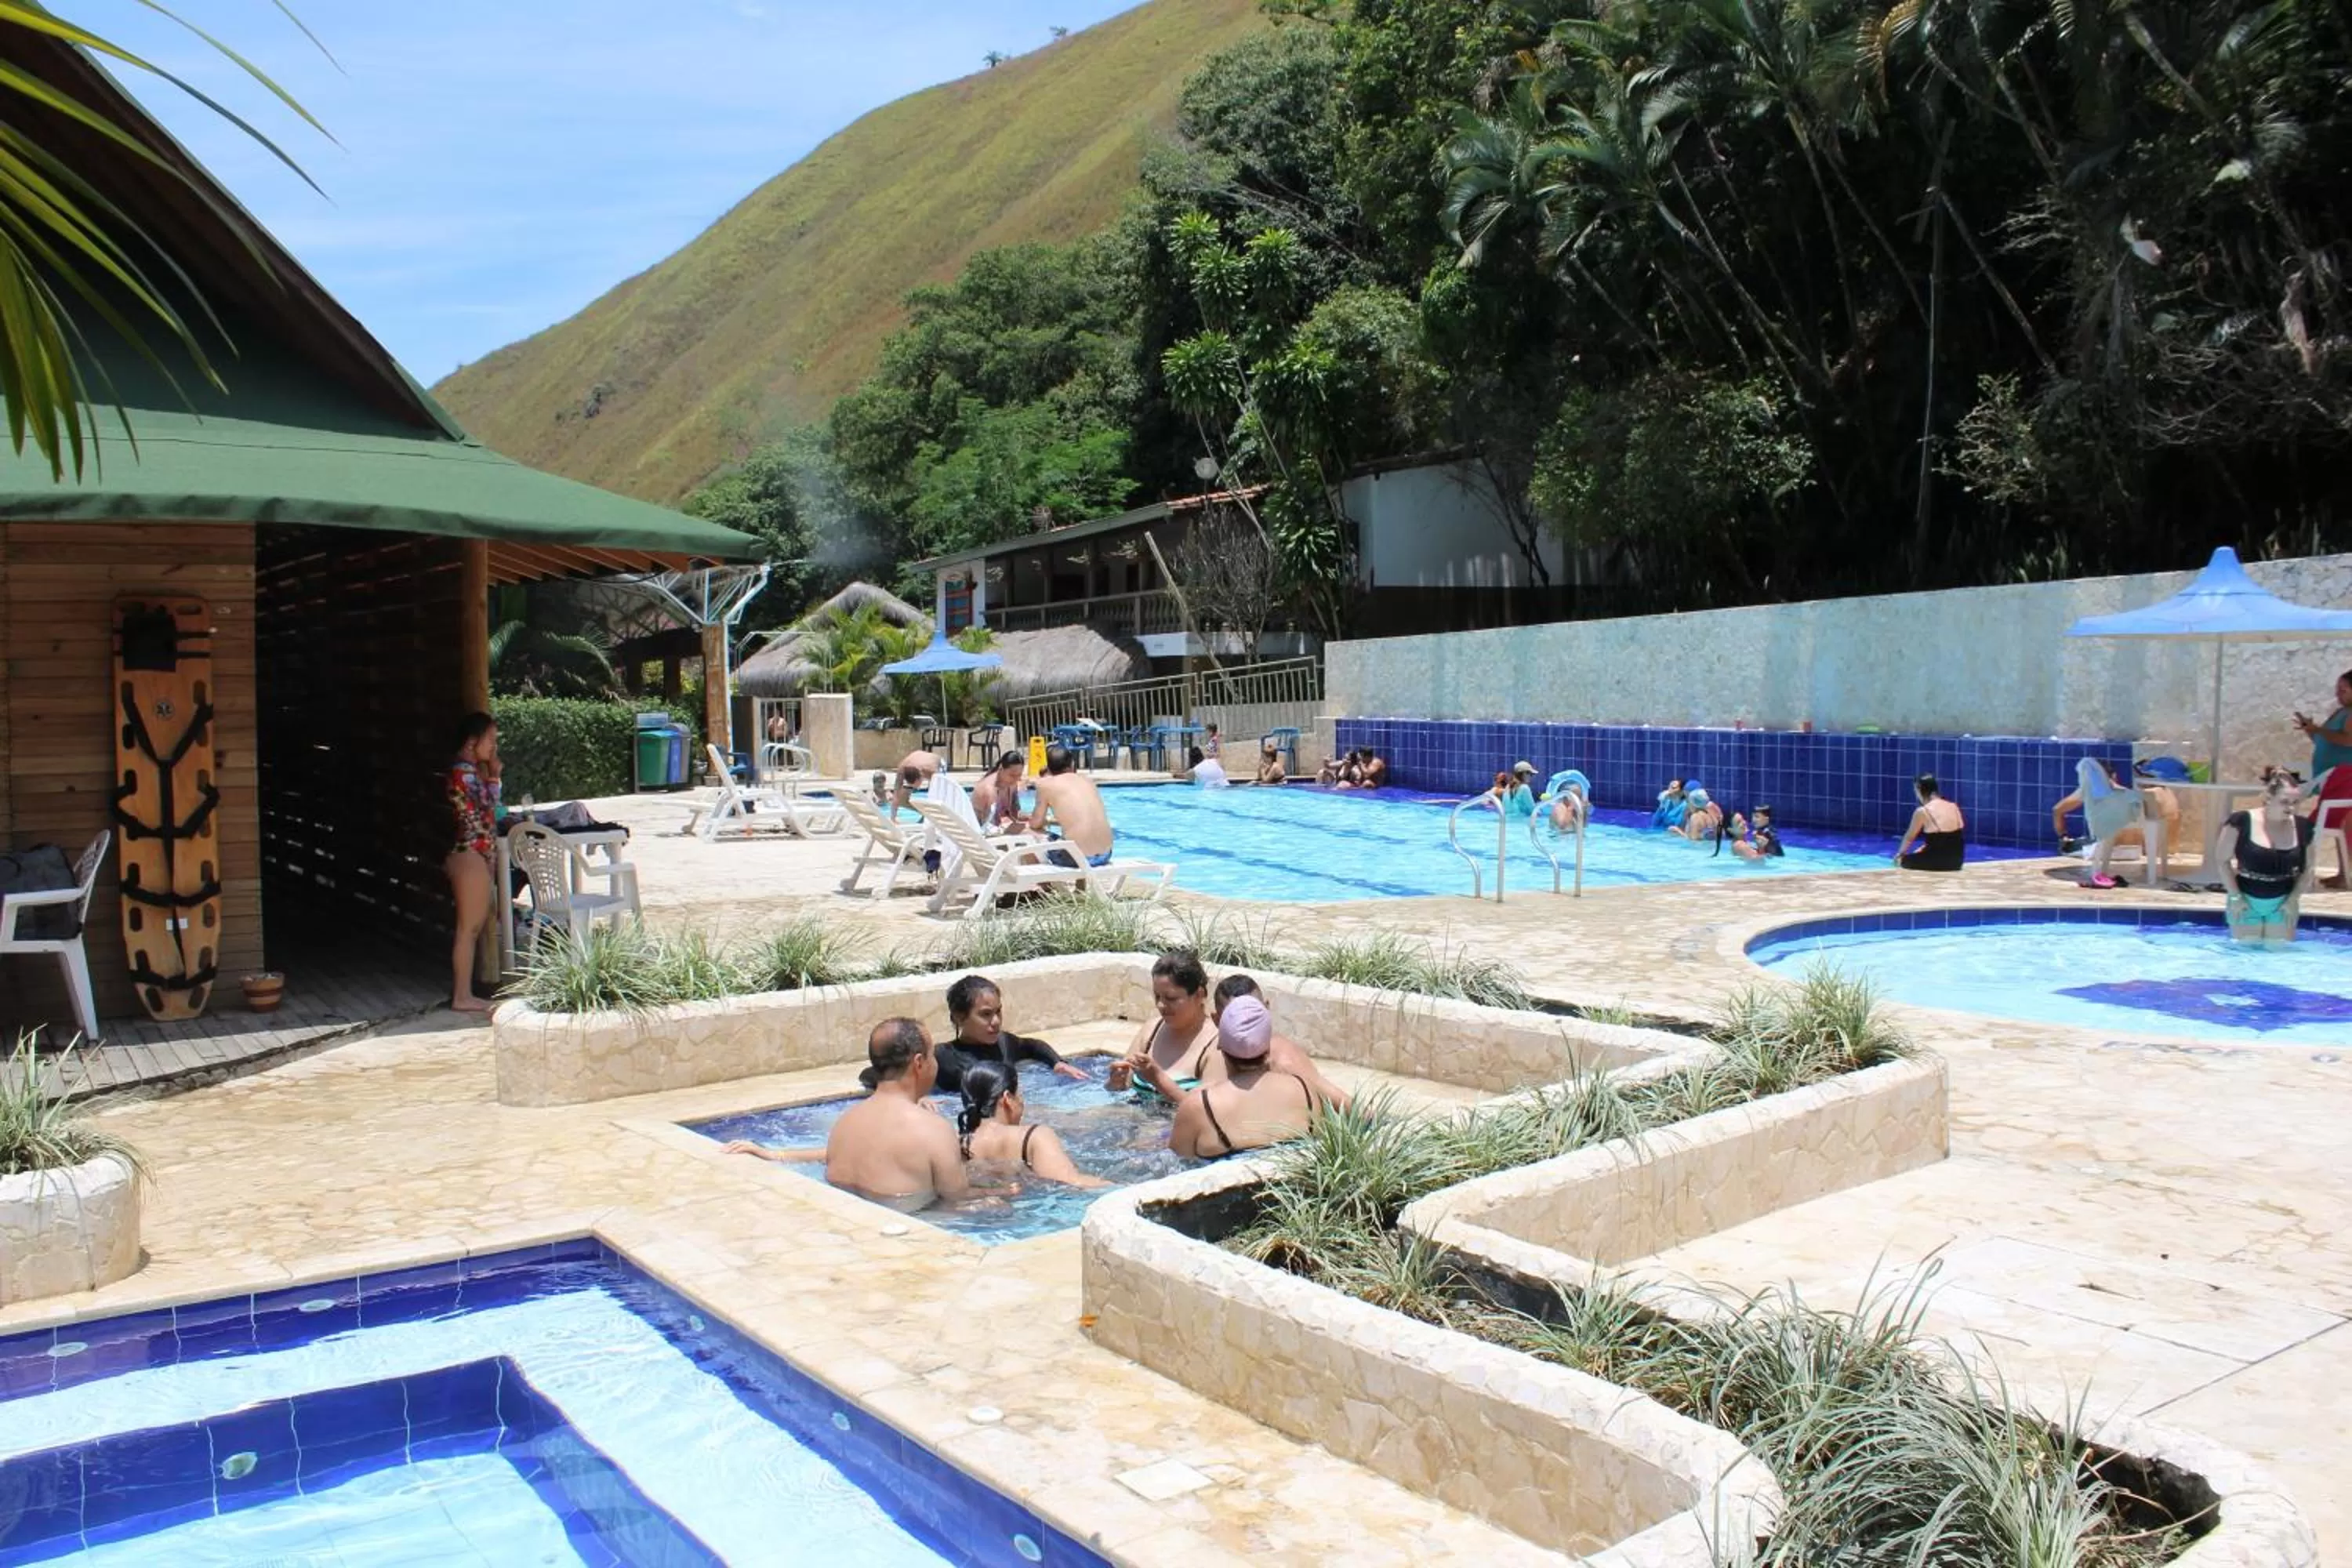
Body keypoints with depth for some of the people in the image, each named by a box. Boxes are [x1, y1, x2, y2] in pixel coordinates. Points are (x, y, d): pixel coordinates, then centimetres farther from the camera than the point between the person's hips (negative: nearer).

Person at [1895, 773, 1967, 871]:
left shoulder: (1922, 812, -10)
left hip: (1937, 861, -6)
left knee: (1905, 860, 18)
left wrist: (1900, 854, 23)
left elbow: (1909, 837, 5)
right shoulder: (1953, 807, 6)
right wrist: (1921, 849, 24)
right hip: (1956, 860, 6)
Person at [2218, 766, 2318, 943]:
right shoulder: (2241, 822, -15)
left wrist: (2294, 899, -2)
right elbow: (2222, 860, -8)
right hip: (2246, 902, -2)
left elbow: (2308, 868, 7)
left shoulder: (2302, 827, -5)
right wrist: (2235, 897, -10)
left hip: (2282, 905, 3)